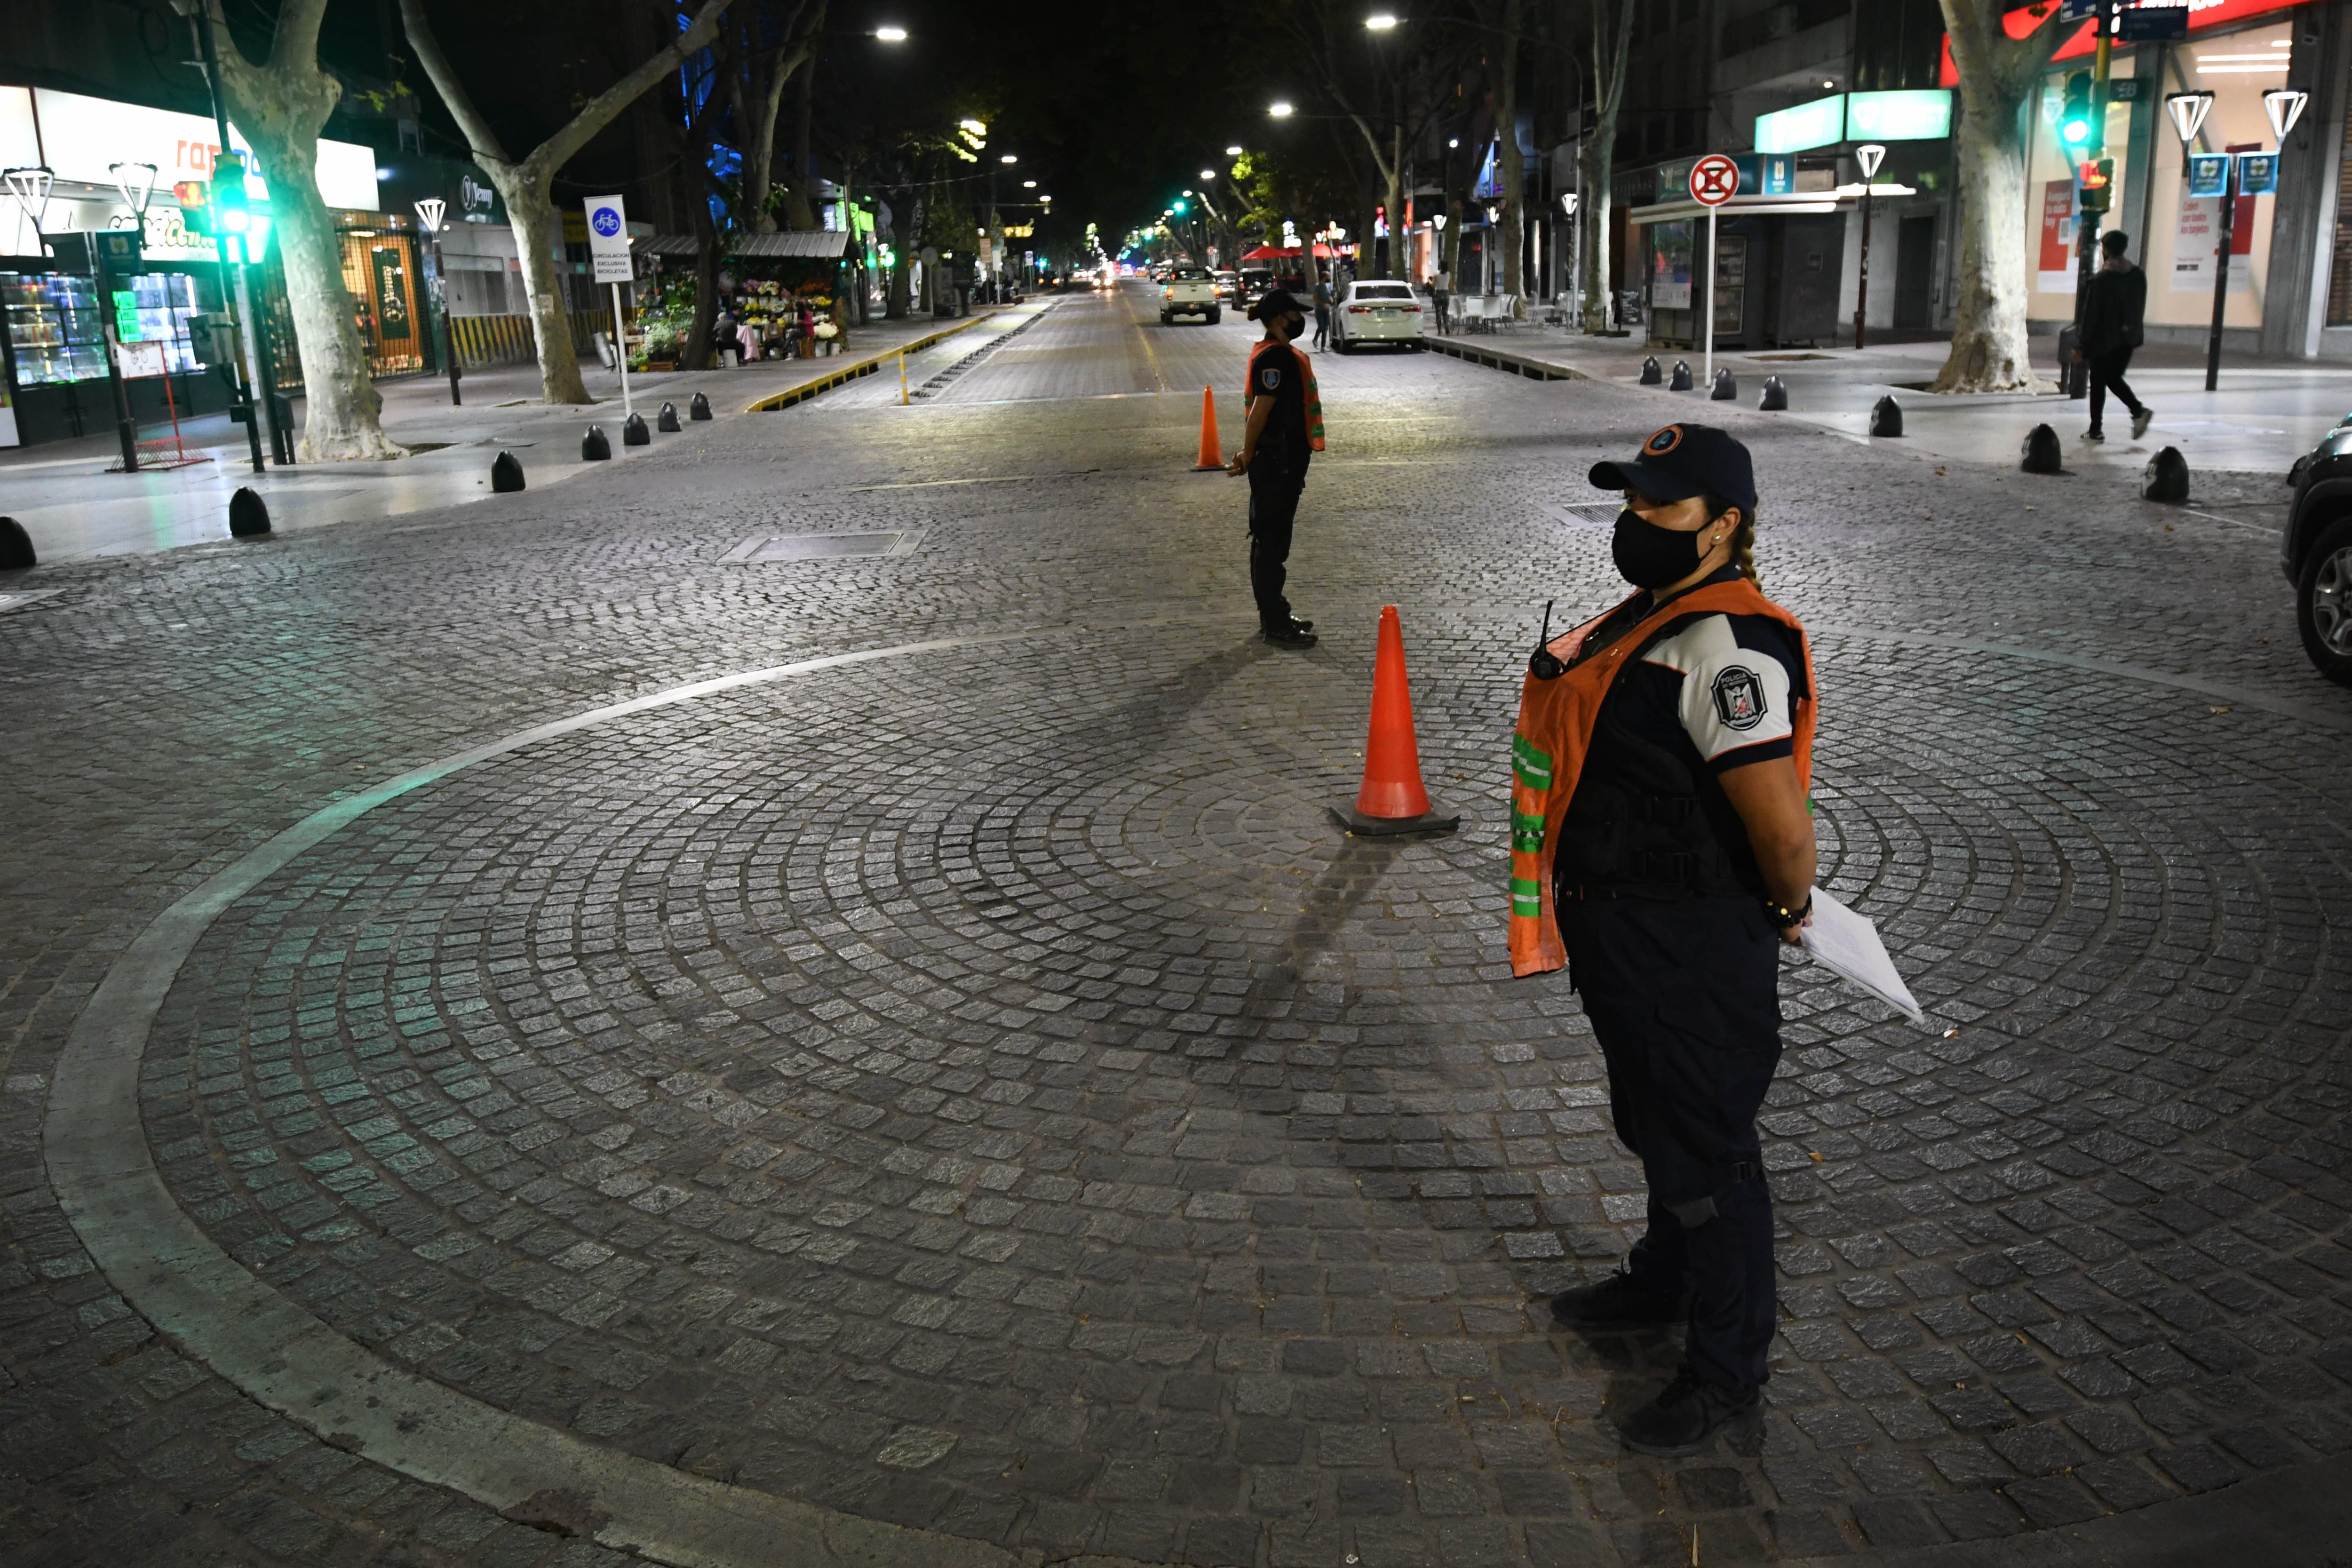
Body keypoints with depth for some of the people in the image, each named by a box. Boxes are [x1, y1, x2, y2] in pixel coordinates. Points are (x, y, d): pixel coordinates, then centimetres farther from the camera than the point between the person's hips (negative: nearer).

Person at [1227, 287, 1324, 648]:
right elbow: (1261, 409, -20)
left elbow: (1261, 409, 18)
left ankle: (1275, 616, 26)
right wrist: (1249, 456, -12)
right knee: (1271, 541, -5)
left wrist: (1250, 454, 16)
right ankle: (1274, 624, 0)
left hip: (1284, 461, 11)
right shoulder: (1275, 357, -18)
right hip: (1276, 463, -11)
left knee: (1272, 539, 16)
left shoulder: (1279, 354, 16)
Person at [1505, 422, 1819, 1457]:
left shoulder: (1728, 647, -25)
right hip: (1627, 941, 10)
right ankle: (1665, 1282, 50)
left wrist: (1790, 908, -10)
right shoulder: (1655, 617, 9)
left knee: (1708, 1152, 5)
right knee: (1657, 1128, 27)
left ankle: (1726, 1373, 22)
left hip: (1695, 950, -10)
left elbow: (1784, 827, -29)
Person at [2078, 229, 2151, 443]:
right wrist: (2133, 332, 19)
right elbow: (2141, 309, 9)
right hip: (2128, 338, 6)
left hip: (2104, 339, -6)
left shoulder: (2101, 279, -14)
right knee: (2114, 378, 19)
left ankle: (2096, 429, 10)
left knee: (2098, 382, 6)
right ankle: (2139, 410, -2)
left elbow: (2091, 314, -13)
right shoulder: (2138, 276, 3)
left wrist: (2082, 345, -9)